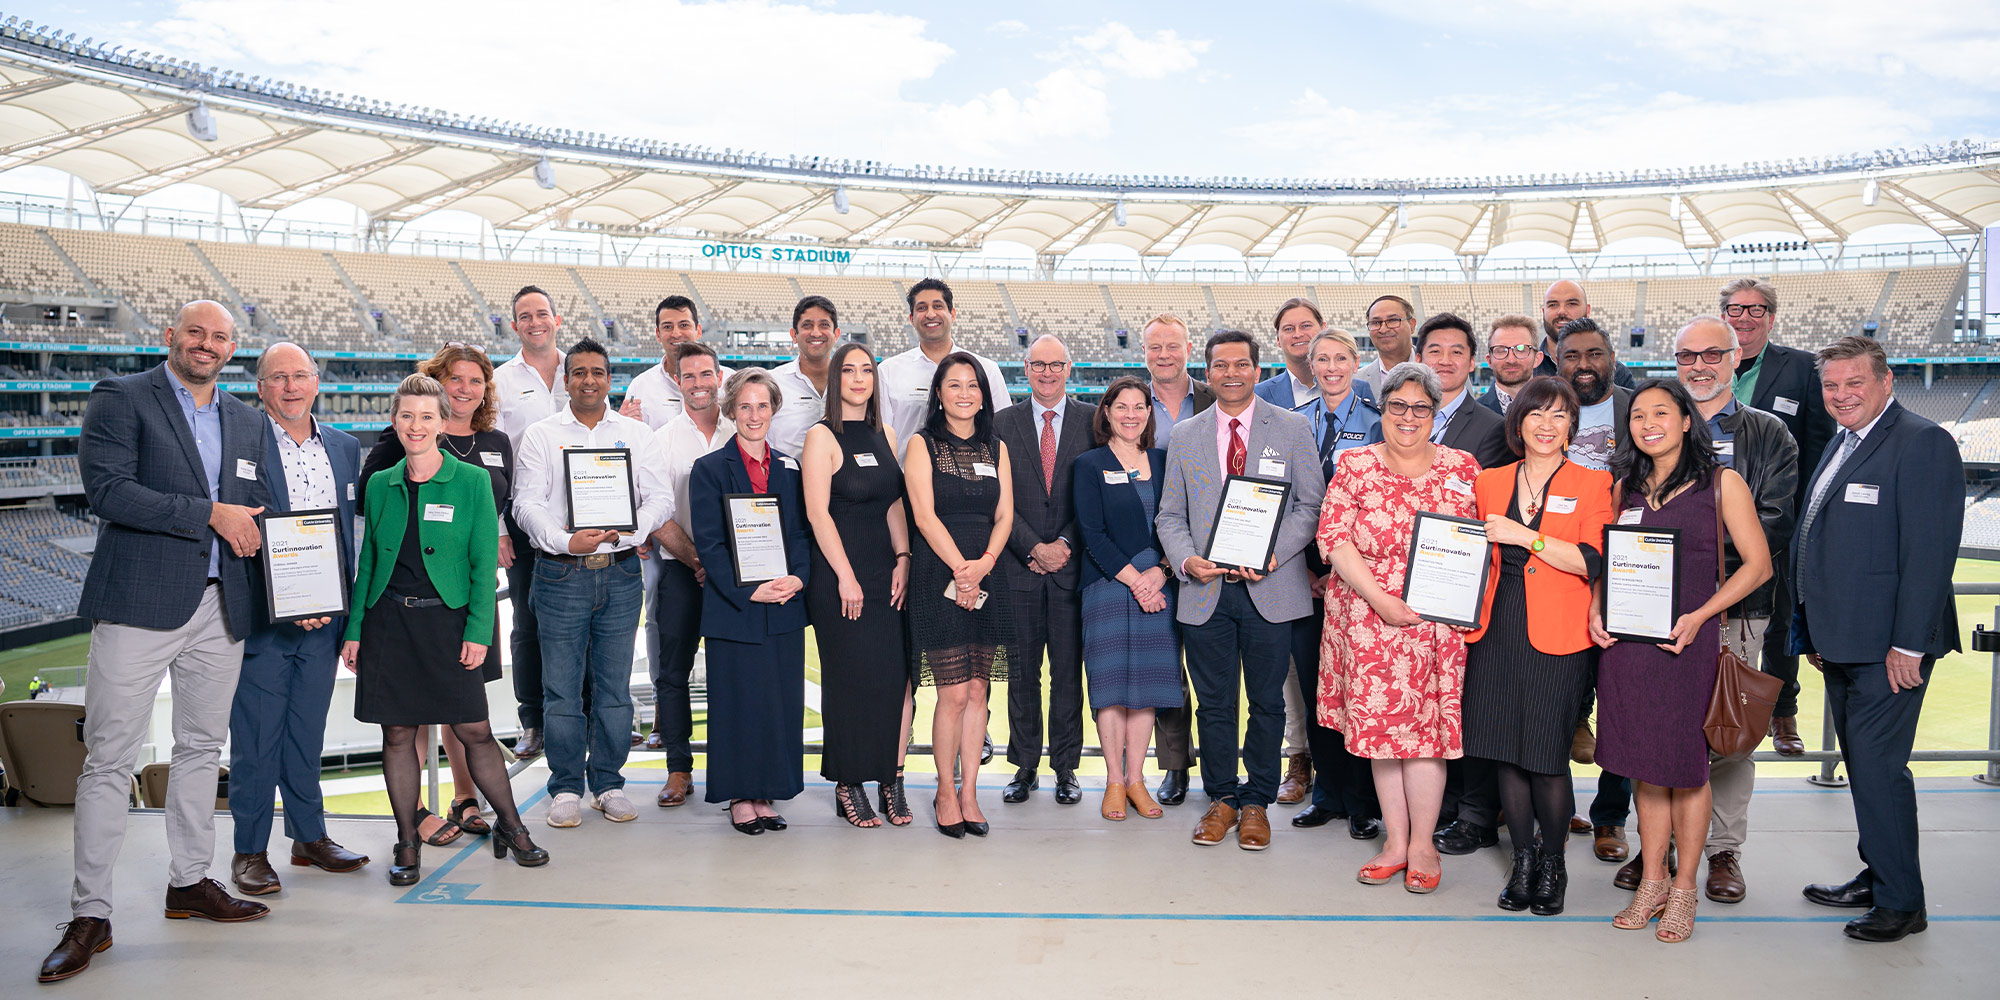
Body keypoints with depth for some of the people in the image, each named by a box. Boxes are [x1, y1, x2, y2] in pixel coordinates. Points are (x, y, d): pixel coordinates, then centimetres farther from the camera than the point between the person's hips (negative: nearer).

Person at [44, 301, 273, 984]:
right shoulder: (120, 400, -1)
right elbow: (108, 491, -13)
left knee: (203, 748, 14)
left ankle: (189, 882, 26)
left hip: (222, 607, 6)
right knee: (110, 760, -3)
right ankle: (90, 915, 3)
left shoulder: (248, 421, 16)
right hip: (140, 604, -6)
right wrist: (210, 514, -13)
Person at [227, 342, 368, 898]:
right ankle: (250, 852, 13)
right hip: (261, 618, -5)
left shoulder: (344, 447, 11)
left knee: (308, 732, 14)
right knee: (255, 738, 2)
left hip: (322, 619, 5)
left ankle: (310, 837, 26)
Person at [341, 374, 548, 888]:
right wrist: (354, 630, 7)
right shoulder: (381, 485, 8)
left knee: (474, 730, -1)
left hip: (447, 618, -3)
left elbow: (485, 562, -3)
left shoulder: (471, 481, -1)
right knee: (397, 733, 6)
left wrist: (478, 632, -9)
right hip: (389, 619, 3)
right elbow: (367, 562, 12)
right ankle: (407, 843, 18)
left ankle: (510, 827, 16)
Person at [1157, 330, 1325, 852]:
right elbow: (1170, 515, 10)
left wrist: (1271, 554, -14)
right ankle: (1221, 798, 24)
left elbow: (1311, 504, 1)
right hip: (1205, 590, 2)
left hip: (1270, 589, -1)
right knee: (1214, 704, 8)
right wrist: (1186, 560, -9)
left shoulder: (1292, 428, 4)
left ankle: (1257, 802, 21)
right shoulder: (1184, 436, 10)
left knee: (1267, 703, 7)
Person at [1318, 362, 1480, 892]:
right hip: (1368, 617, 1)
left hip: (1437, 623, 0)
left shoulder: (1462, 468, 5)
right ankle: (1395, 842, 18)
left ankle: (1422, 844, 13)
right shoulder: (1355, 466, 2)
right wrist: (1379, 598, -14)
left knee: (1426, 725, -1)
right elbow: (1334, 539, -5)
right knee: (1379, 725, 6)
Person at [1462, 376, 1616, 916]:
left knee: (1547, 755, -4)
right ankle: (1522, 862, 21)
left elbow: (1593, 562, -10)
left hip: (1557, 634, -3)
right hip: (1497, 631, 4)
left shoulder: (1592, 485, 2)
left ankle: (1553, 864, 16)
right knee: (1505, 752, 6)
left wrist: (1525, 536, -15)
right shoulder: (1489, 482, 12)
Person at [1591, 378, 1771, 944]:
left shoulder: (1720, 483, -1)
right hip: (1625, 639, 4)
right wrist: (1595, 611, 0)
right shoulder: (1626, 487, 12)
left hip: (1687, 641, -4)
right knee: (1644, 764, 9)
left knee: (1685, 763, 4)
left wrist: (1699, 616, -14)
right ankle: (1651, 883, 21)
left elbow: (1758, 564, -4)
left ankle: (1683, 891, 17)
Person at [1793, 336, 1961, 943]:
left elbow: (1931, 552, -18)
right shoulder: (1842, 445, 16)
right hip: (1842, 643, 9)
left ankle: (1901, 902, 5)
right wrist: (1816, 633, 18)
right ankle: (1877, 876, 29)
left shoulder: (1923, 443, -12)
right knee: (1863, 764, 16)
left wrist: (1908, 645, -21)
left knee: (1877, 765, -6)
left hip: (1889, 647, -9)